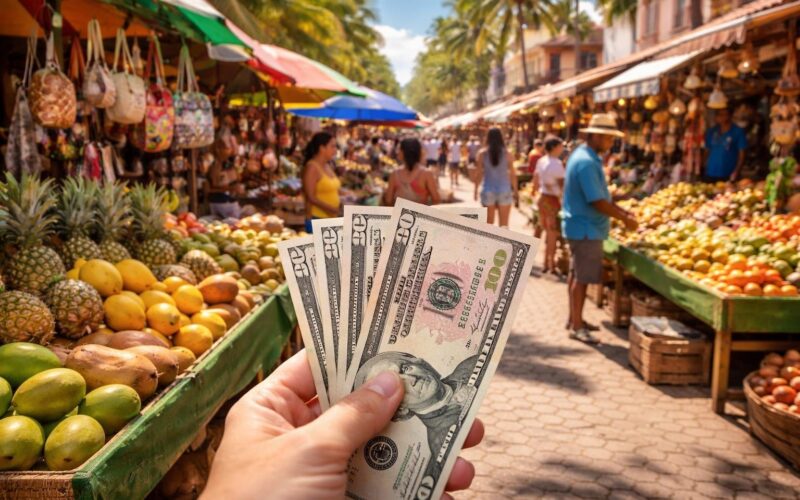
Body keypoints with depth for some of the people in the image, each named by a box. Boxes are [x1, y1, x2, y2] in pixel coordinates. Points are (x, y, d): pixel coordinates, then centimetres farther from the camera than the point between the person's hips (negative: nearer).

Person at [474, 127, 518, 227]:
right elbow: (512, 174, -1)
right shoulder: (506, 153, -3)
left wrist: (476, 190, 7)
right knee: (504, 224, 6)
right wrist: (515, 190, 8)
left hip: (488, 191, 0)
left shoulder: (482, 153, -4)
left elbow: (479, 174, -3)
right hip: (504, 191, 0)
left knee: (489, 224, 9)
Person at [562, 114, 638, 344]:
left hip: (579, 227, 11)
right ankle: (576, 326, 3)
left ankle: (574, 319, 27)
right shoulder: (587, 162, -22)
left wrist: (623, 211, 11)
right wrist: (625, 219, -13)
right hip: (586, 228, -11)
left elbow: (600, 194, 17)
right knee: (582, 278, -4)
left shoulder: (582, 155, 11)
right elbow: (598, 202, -24)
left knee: (577, 275, 17)